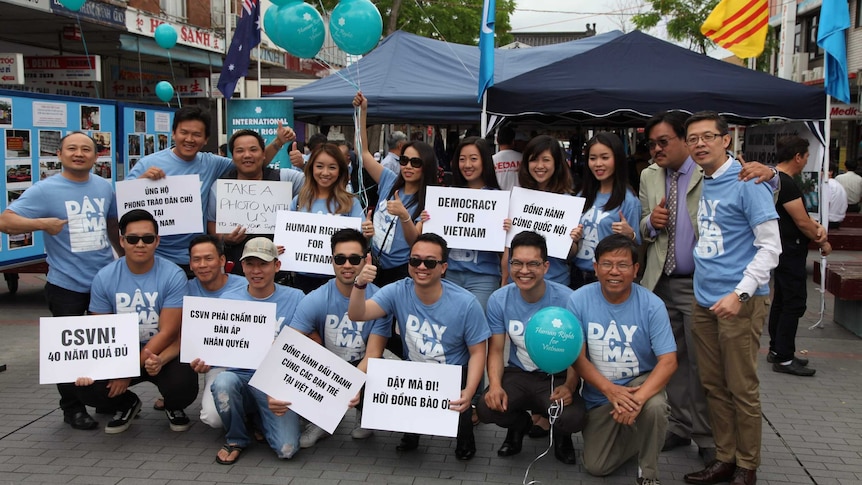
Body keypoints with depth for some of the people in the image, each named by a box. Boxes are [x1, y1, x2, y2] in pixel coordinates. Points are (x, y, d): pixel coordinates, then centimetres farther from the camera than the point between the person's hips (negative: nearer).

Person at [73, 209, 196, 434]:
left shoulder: (173, 276, -15)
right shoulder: (104, 277, -5)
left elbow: (167, 333, -16)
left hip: (163, 353, -2)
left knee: (183, 386, -30)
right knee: (87, 387, -21)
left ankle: (174, 407, 11)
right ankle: (127, 404, 15)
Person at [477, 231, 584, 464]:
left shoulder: (566, 299, -16)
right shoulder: (498, 300, -7)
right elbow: (496, 350, -1)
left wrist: (569, 387, -27)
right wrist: (495, 385, -21)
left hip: (557, 376, -2)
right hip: (518, 374, 3)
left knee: (572, 418, -31)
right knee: (486, 408, -25)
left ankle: (561, 435, 12)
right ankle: (520, 424, 15)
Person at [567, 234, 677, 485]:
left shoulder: (652, 305, -18)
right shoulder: (579, 300, -15)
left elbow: (668, 361, -21)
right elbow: (578, 357, -13)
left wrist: (638, 398, -37)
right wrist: (611, 390, -28)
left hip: (641, 381, -1)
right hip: (599, 394, 2)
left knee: (654, 406, -36)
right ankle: (628, 435, 32)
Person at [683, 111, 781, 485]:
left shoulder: (746, 182, -10)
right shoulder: (700, 184, 11)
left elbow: (770, 247, -13)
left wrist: (740, 294, -20)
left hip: (739, 302, -7)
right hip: (704, 300, 7)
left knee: (742, 389, 2)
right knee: (713, 385, 12)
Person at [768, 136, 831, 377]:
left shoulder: (777, 180, 13)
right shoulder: (786, 184, -20)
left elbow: (800, 213, 13)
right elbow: (802, 222, -18)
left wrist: (818, 226, -5)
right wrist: (823, 242, -4)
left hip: (784, 251, 11)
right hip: (790, 252, -11)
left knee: (781, 301, 16)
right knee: (794, 304, -6)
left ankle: (776, 350, 24)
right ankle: (784, 359, -2)